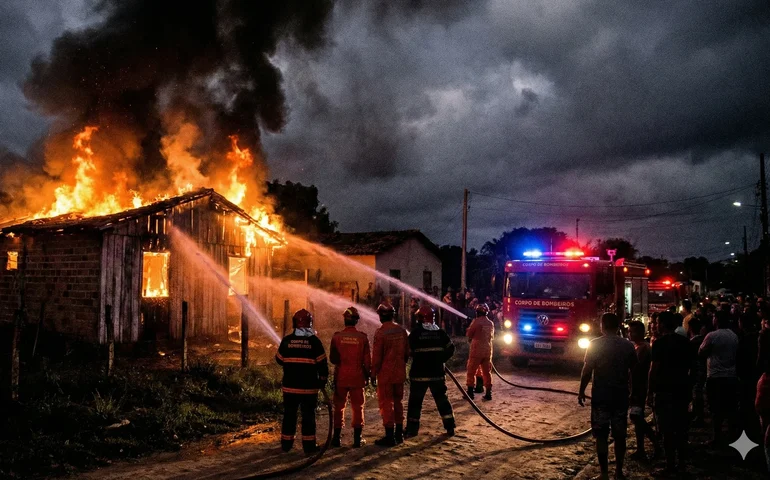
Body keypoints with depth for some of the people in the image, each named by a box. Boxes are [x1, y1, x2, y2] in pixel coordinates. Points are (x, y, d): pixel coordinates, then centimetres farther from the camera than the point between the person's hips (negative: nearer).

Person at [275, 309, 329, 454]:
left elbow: (279, 359, 8)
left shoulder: (287, 340, -3)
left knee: (289, 414, 13)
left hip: (290, 385, 2)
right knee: (308, 415, 6)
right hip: (309, 386, -2)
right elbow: (322, 363, -6)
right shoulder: (314, 341, -8)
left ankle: (286, 444, 19)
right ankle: (309, 445, 8)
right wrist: (323, 380, 7)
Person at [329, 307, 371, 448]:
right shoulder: (362, 337, -8)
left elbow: (332, 358, 0)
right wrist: (367, 375, 10)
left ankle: (337, 438, 15)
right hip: (357, 378, 0)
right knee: (357, 408, 9)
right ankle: (357, 439, 11)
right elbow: (367, 360, -4)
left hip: (341, 378, 0)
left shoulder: (337, 336, -8)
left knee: (339, 407, 12)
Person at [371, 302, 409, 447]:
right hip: (400, 373, 6)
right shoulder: (401, 330, 3)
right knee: (398, 402, 17)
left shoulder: (380, 332, -15)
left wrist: (373, 374, -5)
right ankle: (399, 433, 24)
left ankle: (389, 436, 3)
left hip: (385, 374, -6)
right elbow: (407, 352, 9)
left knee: (386, 404, 1)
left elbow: (377, 356, -14)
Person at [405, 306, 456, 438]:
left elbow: (408, 351, -3)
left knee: (415, 401, 5)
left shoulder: (415, 333, -9)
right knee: (441, 399, 14)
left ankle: (412, 429, 5)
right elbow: (451, 349, 5)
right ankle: (450, 427, 15)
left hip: (419, 374, -3)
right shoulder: (440, 333, 1)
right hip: (437, 373, 3)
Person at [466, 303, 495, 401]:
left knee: (471, 372, 5)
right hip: (487, 351, 5)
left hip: (476, 350, -5)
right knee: (487, 372, 10)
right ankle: (488, 393, 8)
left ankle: (470, 392, 5)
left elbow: (468, 335, -5)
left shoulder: (476, 322, -13)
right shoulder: (491, 323, 6)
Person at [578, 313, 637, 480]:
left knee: (601, 435, 4)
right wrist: (634, 391, 25)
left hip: (600, 396, -3)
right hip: (621, 396, 3)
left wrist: (581, 391, 1)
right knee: (620, 435, 12)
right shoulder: (628, 345, 1)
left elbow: (587, 370, -9)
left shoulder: (595, 344, -9)